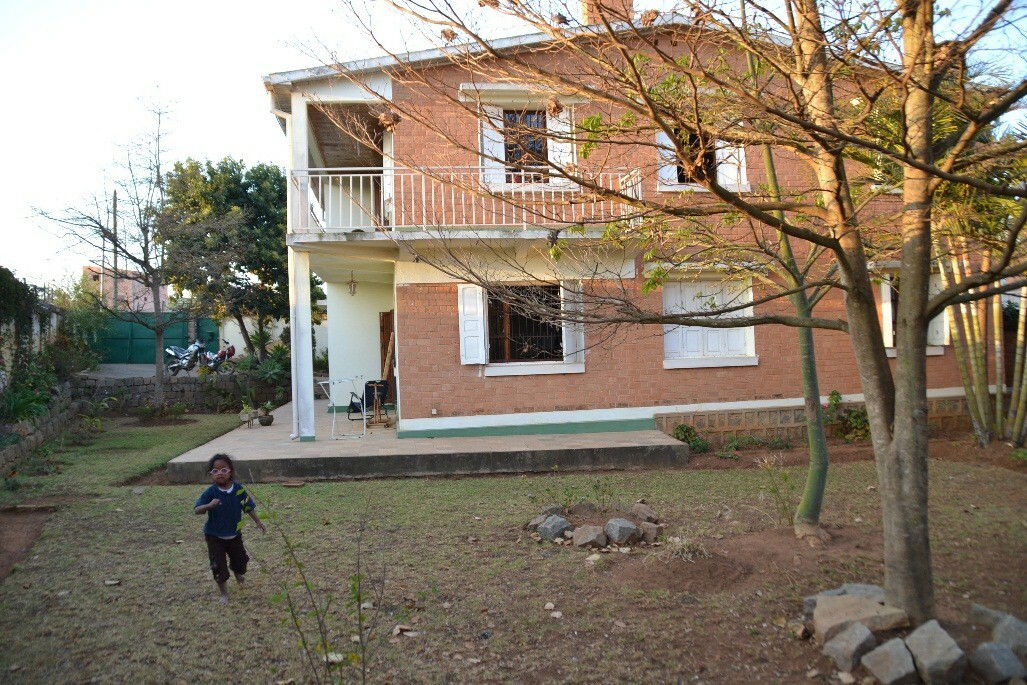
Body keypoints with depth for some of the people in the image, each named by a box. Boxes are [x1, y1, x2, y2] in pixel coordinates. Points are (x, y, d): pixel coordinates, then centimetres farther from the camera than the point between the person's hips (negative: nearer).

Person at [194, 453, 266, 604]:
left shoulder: (239, 489, -12)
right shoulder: (210, 492, -19)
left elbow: (248, 507, 0)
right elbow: (197, 510, -25)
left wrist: (258, 522, 4)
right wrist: (209, 506, -45)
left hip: (234, 534, 3)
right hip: (215, 536, -2)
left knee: (239, 559, 18)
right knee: (218, 566, -1)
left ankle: (239, 574, 54)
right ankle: (224, 594, 20)